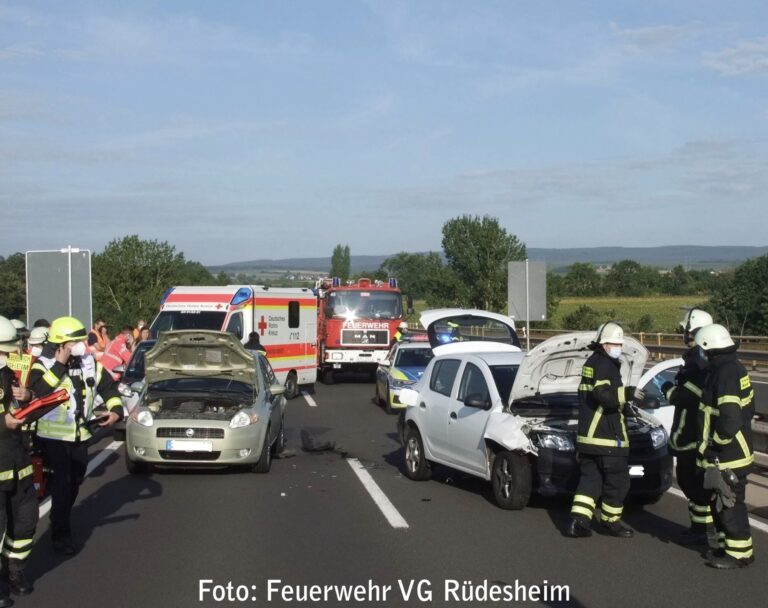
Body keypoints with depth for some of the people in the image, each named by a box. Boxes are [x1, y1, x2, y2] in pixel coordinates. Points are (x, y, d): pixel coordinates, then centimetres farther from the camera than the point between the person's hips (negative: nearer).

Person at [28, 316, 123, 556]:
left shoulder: (90, 363, 3)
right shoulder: (44, 365, -12)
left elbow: (109, 387, 11)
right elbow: (38, 392, -31)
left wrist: (115, 410, -5)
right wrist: (60, 364, -30)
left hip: (80, 435, 6)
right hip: (53, 435, -6)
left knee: (74, 483, 17)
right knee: (62, 484, -10)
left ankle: (60, 521, 40)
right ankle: (61, 535, 1)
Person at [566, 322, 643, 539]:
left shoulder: (591, 363, 20)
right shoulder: (605, 364, -12)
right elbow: (603, 395, -26)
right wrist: (628, 392, -29)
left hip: (587, 435, 10)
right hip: (607, 438, -10)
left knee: (590, 478, 9)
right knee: (617, 481, 2)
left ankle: (578, 521, 2)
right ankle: (611, 521, 11)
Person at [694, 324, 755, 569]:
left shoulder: (725, 374, -24)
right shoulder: (735, 368, 9)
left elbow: (730, 419, -30)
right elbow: (747, 409, 18)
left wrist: (715, 443, -17)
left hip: (727, 457, -11)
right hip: (737, 448, 11)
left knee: (729, 504, 0)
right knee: (718, 501, 20)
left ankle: (740, 553, 10)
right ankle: (730, 545, 32)